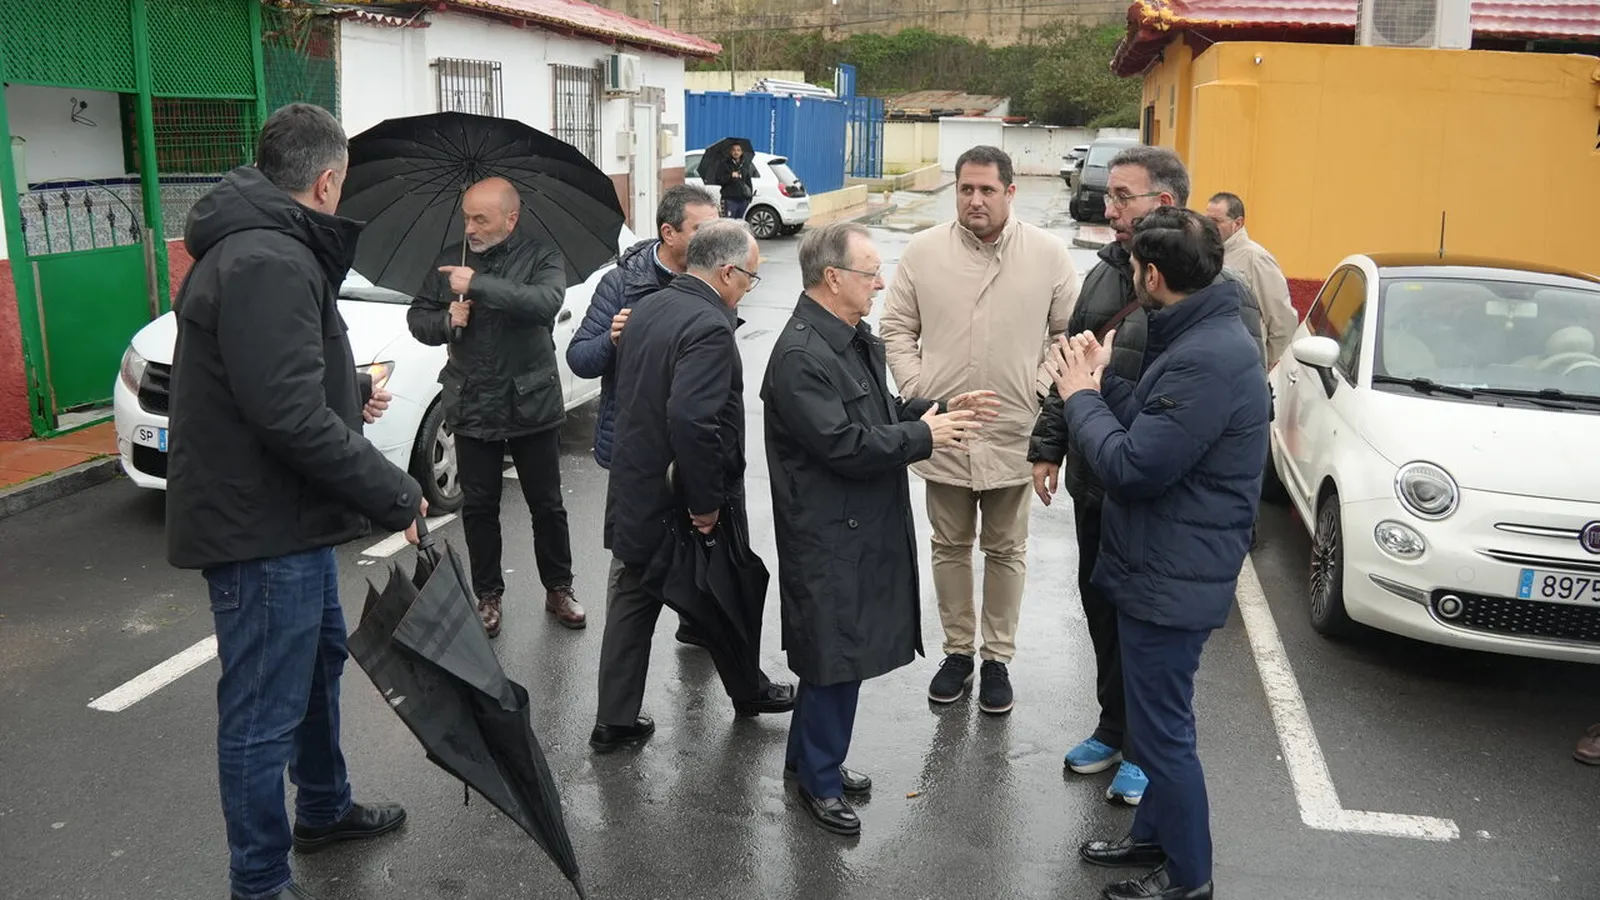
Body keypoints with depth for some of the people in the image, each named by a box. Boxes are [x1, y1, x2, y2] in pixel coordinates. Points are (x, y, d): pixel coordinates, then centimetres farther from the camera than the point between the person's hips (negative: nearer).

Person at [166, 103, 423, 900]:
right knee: (263, 711, 1)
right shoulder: (268, 264, -23)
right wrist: (395, 496, -23)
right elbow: (292, 417, -29)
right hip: (262, 529, -11)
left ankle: (323, 809, 45)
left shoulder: (257, 247, 11)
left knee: (320, 657, 26)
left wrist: (351, 399, 32)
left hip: (288, 515, 11)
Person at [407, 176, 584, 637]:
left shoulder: (541, 257, -6)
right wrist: (446, 321, -10)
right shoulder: (451, 260, 6)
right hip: (471, 407, 3)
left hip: (532, 404, -3)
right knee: (478, 508, 10)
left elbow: (546, 302, -27)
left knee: (547, 504, 9)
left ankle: (559, 589, 25)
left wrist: (478, 284, -28)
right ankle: (488, 595, 24)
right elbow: (417, 317, 12)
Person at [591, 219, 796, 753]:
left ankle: (615, 721, 21)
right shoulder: (710, 328, -24)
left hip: (635, 490, 7)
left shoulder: (648, 308, 4)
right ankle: (748, 692, 38)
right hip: (682, 500, -7)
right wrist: (706, 503, -25)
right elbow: (691, 420, -34)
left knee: (633, 600, 15)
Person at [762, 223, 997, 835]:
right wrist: (924, 435, -15)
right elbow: (845, 445, -25)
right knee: (835, 657, 4)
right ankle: (819, 780, 22)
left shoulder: (857, 339, 9)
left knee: (837, 653, 20)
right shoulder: (800, 357, -22)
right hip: (829, 537, -9)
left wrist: (937, 411, 3)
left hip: (864, 527, 10)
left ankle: (811, 756, 38)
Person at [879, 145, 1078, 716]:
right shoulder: (924, 252, -1)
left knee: (1006, 551, 11)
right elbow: (897, 328, 6)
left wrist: (1043, 391, -7)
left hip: (1014, 434, -1)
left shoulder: (1048, 254, -4)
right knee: (950, 546, 14)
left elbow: (1070, 334, 3)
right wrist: (913, 388, -4)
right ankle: (957, 652, 30)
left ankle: (998, 659, 26)